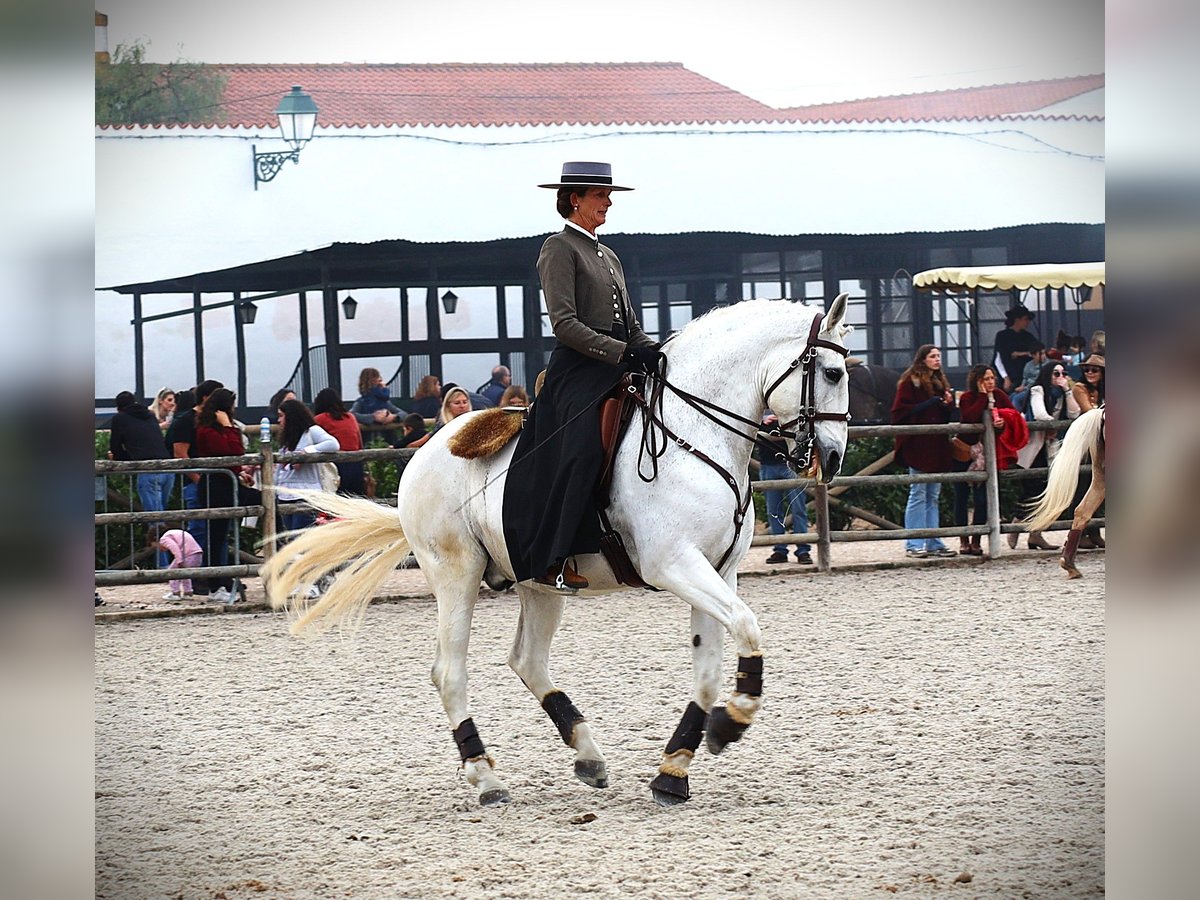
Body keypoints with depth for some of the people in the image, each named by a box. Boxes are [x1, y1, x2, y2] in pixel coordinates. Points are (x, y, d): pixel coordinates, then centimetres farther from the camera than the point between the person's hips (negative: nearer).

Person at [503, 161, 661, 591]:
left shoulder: (608, 256, 25)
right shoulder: (560, 248, -1)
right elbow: (565, 323, -13)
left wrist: (653, 352, 3)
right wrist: (624, 352, -21)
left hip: (617, 367, 9)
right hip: (577, 369, -9)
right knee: (586, 446, -29)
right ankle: (553, 561, -33)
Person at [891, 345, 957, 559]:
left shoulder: (940, 382, 19)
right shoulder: (910, 382, -4)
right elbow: (900, 411, -12)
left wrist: (948, 404, 4)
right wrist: (927, 404, -17)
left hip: (937, 446, 8)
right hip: (918, 446, -8)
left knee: (933, 497, 9)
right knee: (918, 494, -7)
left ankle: (933, 543, 12)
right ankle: (914, 545, -5)